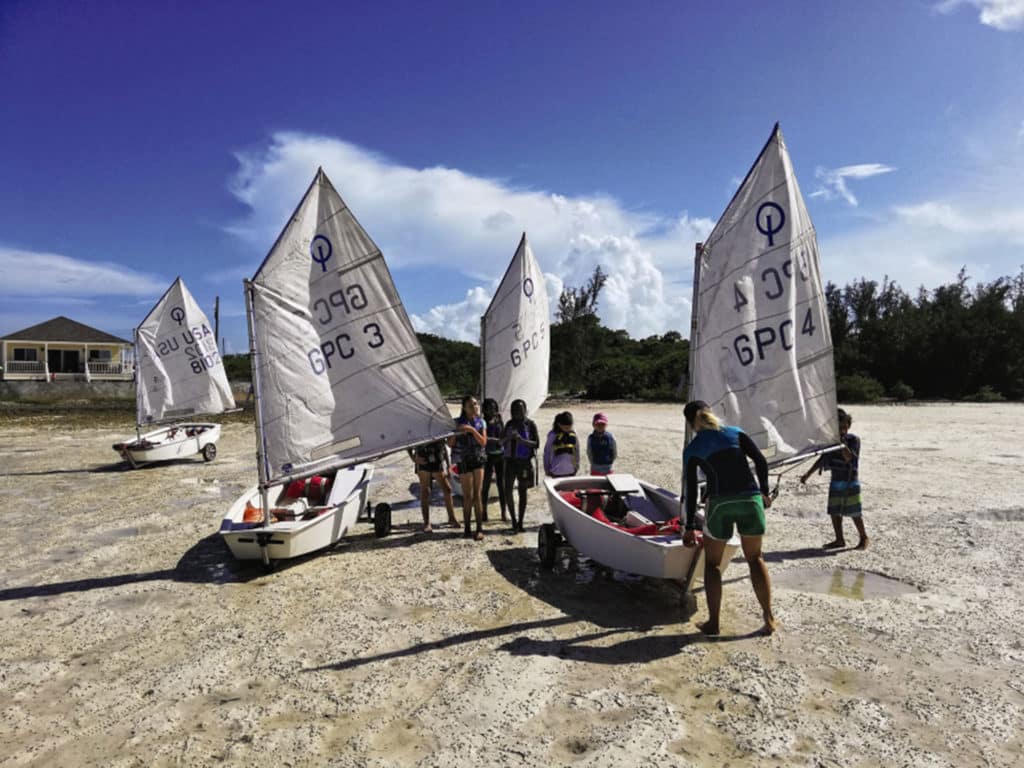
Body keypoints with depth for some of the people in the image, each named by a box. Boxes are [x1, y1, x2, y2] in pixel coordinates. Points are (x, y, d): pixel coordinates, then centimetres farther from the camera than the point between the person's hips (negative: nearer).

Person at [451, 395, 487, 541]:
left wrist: (472, 430, -17)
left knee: (477, 495, 2)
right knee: (468, 496, 0)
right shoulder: (458, 423, -2)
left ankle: (479, 528, 4)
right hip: (464, 461, -2)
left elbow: (483, 442, -4)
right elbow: (451, 443, -1)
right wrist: (458, 432, -19)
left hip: (478, 460, 2)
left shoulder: (481, 422, 6)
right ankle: (467, 528, 10)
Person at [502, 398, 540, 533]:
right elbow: (501, 442, 9)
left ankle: (520, 522, 16)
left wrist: (522, 440, -22)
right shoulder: (510, 424, 8)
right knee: (507, 490, -5)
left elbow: (537, 443, -6)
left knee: (522, 491, 6)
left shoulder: (530, 424, -2)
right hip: (510, 460, 3)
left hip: (524, 461, -3)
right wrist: (508, 437, -13)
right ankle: (513, 520, 9)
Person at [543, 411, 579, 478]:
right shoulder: (553, 436, -11)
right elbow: (547, 453, -4)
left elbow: (577, 452, 11)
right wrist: (547, 469, 0)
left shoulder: (573, 435, 1)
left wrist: (576, 466, 12)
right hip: (557, 472, -4)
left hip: (570, 471, 4)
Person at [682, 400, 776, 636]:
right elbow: (761, 461, 3)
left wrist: (690, 526, 9)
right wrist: (764, 492, 16)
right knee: (755, 558, 19)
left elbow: (690, 490, 3)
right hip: (750, 499, 2)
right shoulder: (735, 433, 8)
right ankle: (769, 619, 19)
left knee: (712, 563, 13)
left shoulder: (692, 450, 4)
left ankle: (713, 623, 13)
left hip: (720, 504, -2)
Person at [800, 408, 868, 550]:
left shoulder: (854, 440, -9)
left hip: (850, 481, -6)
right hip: (835, 481, 6)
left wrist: (843, 444, -30)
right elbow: (822, 459, 13)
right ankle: (839, 539, 17)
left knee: (854, 512, 0)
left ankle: (864, 537, 20)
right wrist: (808, 473, 11)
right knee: (834, 511, 7)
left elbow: (849, 458, -22)